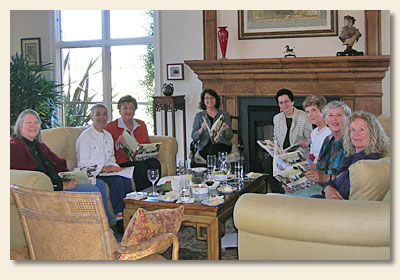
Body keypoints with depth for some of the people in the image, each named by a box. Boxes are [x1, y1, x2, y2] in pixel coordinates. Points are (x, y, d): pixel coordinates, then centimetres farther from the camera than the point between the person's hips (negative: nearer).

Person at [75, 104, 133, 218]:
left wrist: (113, 166, 0)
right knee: (117, 180, -32)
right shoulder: (85, 136, -4)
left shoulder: (108, 135, 19)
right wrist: (104, 168, -17)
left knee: (126, 179, -26)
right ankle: (118, 214, -25)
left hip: (107, 171, 6)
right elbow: (82, 163, -9)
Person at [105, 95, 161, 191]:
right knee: (141, 167, -34)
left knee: (155, 164, -29)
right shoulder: (111, 127, 7)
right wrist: (117, 143, -17)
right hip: (123, 161, -4)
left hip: (141, 159, 4)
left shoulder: (141, 125, 22)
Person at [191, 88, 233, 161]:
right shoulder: (199, 116, 13)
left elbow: (229, 137, 10)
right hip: (205, 146, -1)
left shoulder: (224, 115, 14)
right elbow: (194, 137, 6)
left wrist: (226, 130, -13)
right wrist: (202, 129, -13)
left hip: (222, 145, 1)